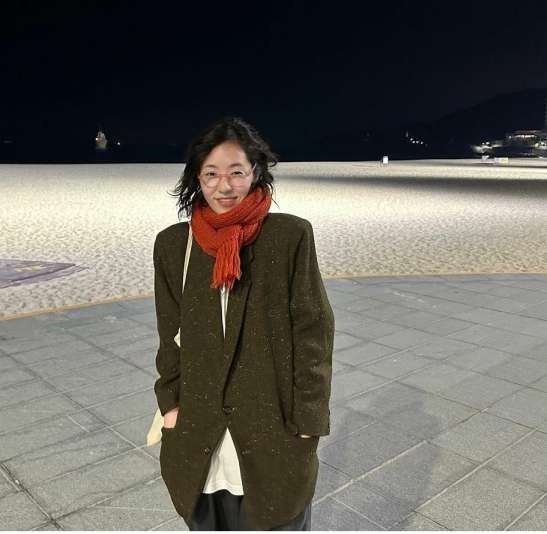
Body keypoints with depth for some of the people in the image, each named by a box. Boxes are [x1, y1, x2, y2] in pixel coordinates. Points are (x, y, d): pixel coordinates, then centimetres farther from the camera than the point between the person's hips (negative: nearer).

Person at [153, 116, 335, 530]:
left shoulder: (292, 235, -10)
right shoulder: (172, 244, 0)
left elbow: (314, 330, -8)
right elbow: (170, 334, 8)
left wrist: (308, 420, -8)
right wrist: (171, 403, 2)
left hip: (273, 426, -3)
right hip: (199, 431, 3)